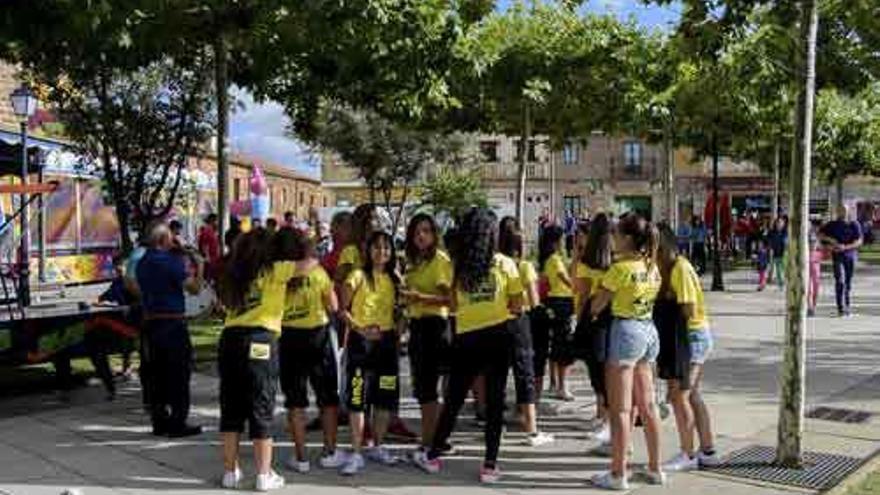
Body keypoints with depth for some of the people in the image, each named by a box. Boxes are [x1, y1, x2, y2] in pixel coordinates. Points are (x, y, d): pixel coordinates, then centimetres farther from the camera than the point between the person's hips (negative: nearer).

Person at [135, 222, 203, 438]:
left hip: (150, 321, 8)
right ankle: (177, 423, 2)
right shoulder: (171, 261, -14)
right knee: (179, 374, 0)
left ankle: (159, 421, 17)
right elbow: (194, 288, -14)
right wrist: (199, 268, 3)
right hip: (172, 323, -8)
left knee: (157, 374, 12)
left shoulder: (142, 263, 10)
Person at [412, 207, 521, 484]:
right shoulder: (505, 264, -2)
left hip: (467, 339, 1)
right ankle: (489, 466, 10)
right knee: (495, 402, 6)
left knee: (453, 400, 12)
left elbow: (453, 305, -1)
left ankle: (432, 457, 25)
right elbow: (517, 307, -1)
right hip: (498, 336, 0)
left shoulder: (457, 265, -2)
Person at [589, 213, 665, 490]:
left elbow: (597, 305, -9)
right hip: (648, 331, 8)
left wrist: (591, 313, 12)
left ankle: (618, 475, 5)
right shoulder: (652, 266, 7)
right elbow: (655, 297, 8)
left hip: (625, 331, -8)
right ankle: (655, 469, 23)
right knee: (647, 405, 14)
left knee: (620, 409, -1)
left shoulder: (621, 267, -14)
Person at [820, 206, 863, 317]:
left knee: (848, 282, 8)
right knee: (840, 281, -12)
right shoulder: (832, 225, 4)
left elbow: (859, 241, -6)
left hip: (850, 255, 1)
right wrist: (830, 239, -12)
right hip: (837, 256, -1)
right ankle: (840, 308, -12)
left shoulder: (854, 225, 1)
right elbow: (820, 235, 5)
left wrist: (845, 247, -20)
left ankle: (847, 305, 24)